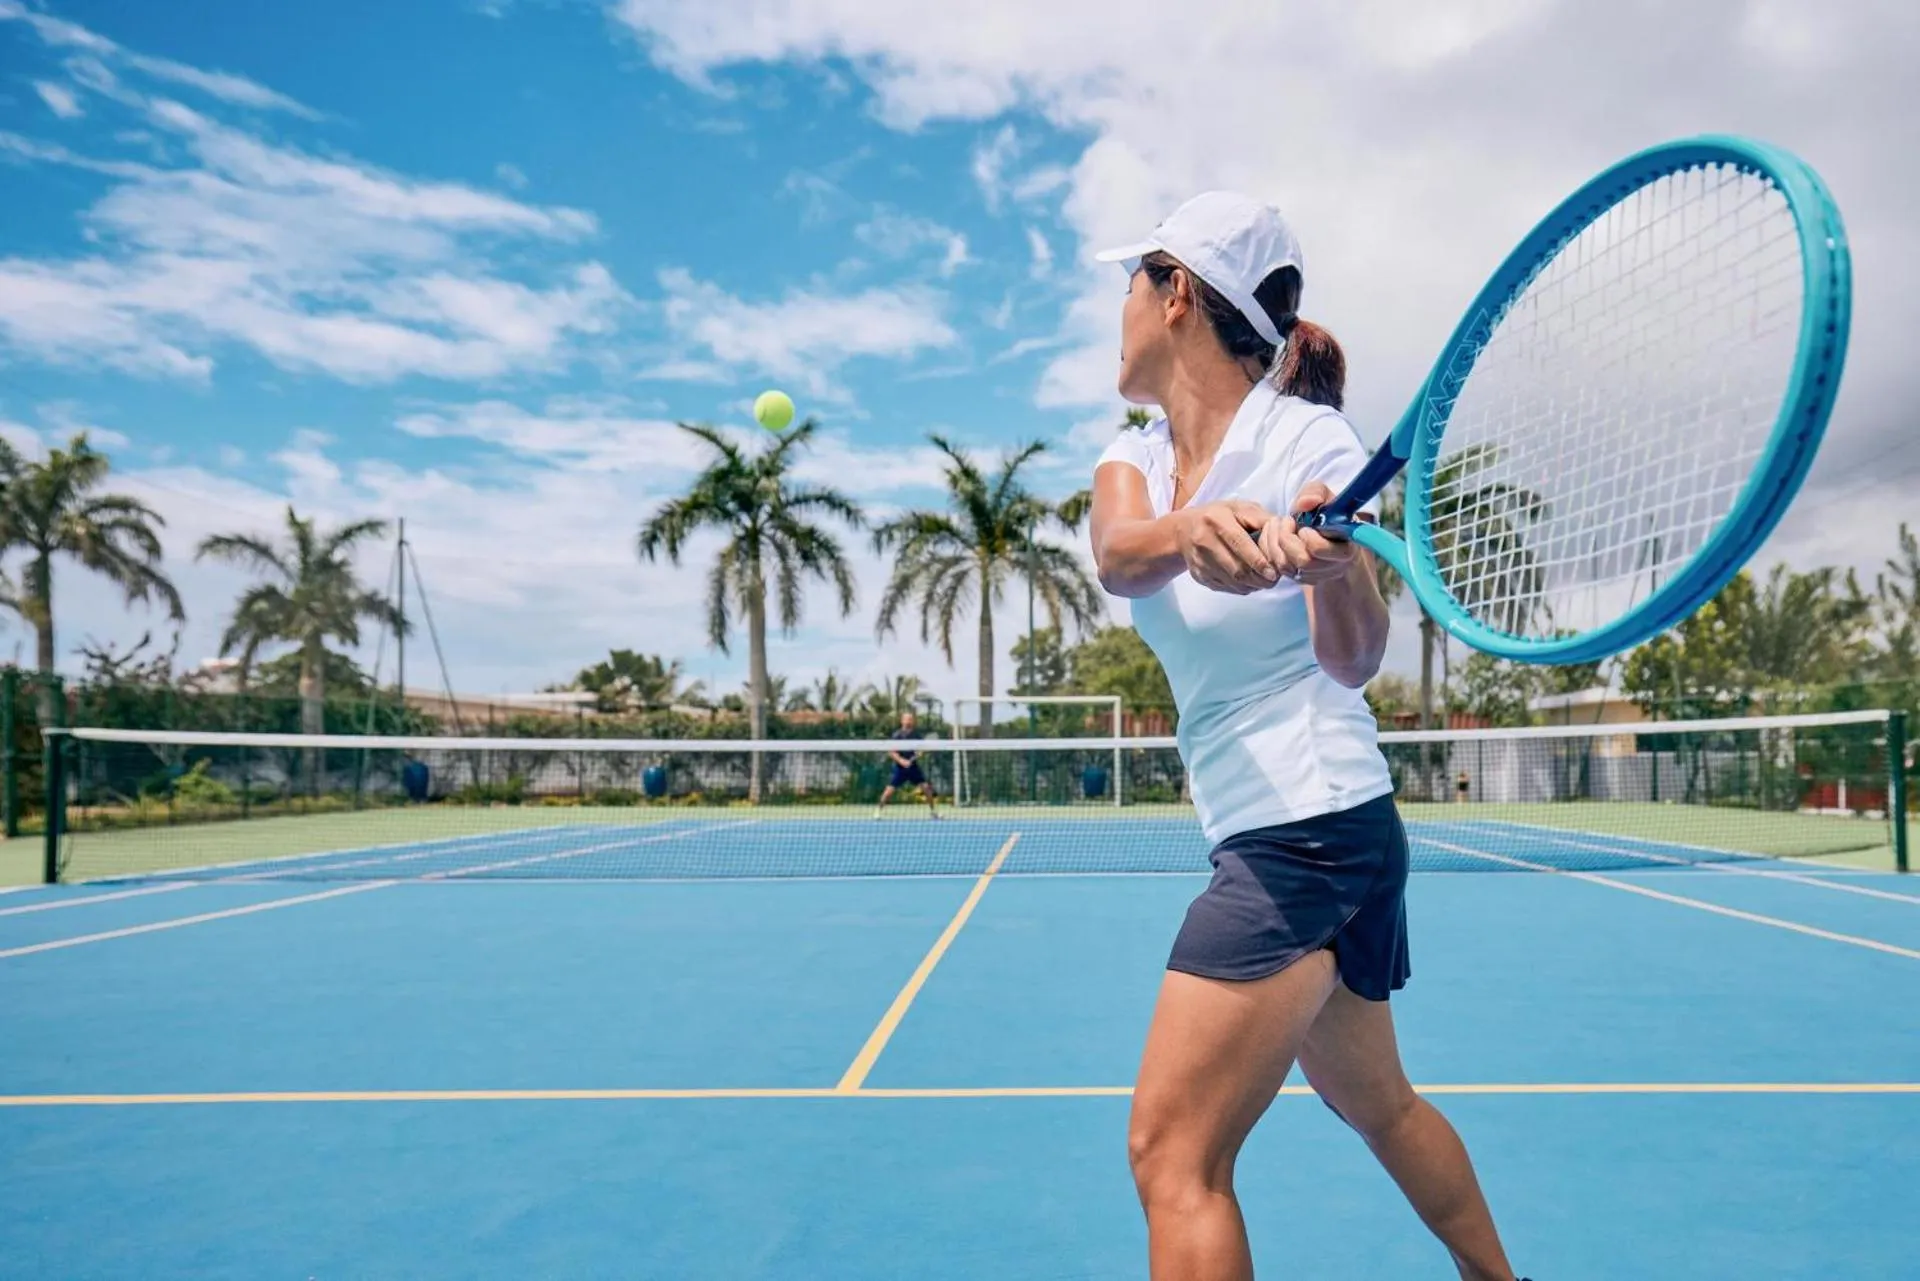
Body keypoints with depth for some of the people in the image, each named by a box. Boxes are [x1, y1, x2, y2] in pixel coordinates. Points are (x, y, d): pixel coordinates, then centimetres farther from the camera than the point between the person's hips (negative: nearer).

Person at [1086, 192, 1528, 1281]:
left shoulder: (1312, 439, -13)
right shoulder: (1134, 456, 5)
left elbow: (1353, 663, -22)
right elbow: (1118, 554, -19)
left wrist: (1339, 566, -43)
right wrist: (1197, 528, -41)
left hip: (1310, 819, -8)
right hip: (1266, 831, 8)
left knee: (1173, 1154, -9)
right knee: (1376, 1102, 25)